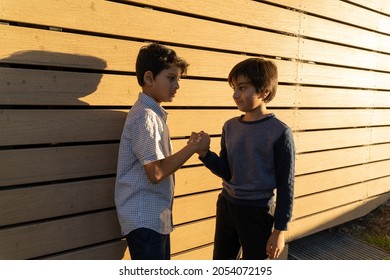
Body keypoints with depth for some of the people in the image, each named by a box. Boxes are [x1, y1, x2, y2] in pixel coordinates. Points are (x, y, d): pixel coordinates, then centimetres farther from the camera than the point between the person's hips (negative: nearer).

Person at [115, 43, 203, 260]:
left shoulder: (155, 113, 10)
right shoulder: (145, 116, -20)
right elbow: (155, 172, -23)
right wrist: (192, 147, -16)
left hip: (157, 215, 9)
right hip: (144, 217, -9)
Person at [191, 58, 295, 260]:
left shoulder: (279, 132, -16)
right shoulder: (230, 127, 0)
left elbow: (286, 186, -12)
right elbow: (226, 172, -1)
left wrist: (280, 229, -10)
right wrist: (204, 153, -18)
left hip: (257, 212, -5)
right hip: (226, 206, 5)